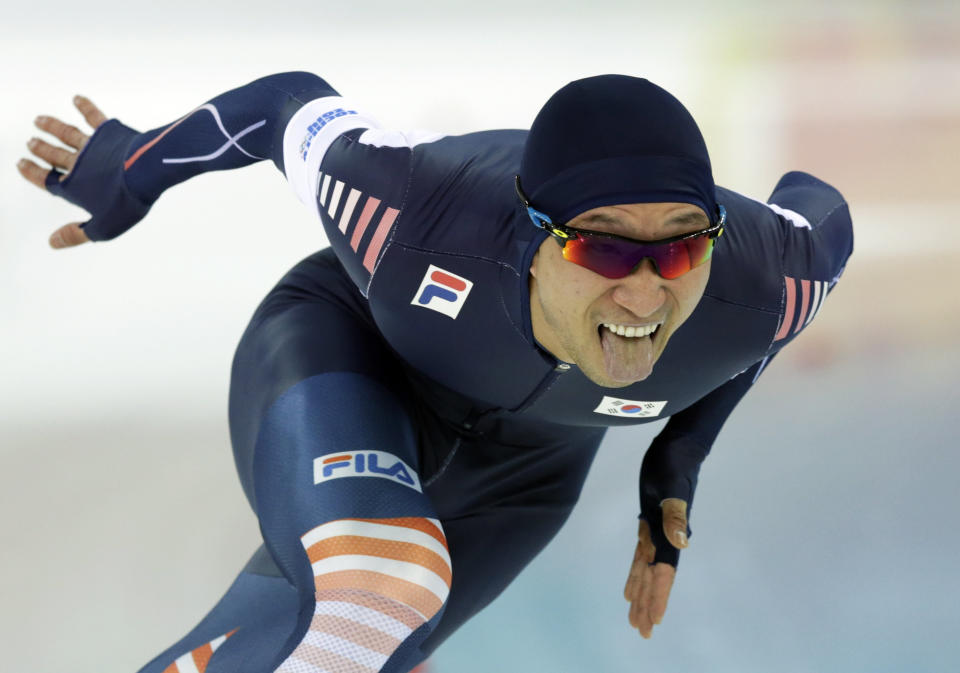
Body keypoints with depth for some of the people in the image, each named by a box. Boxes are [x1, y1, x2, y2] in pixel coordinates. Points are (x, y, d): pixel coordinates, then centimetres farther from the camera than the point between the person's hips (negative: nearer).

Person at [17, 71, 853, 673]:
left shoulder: (757, 287, -36)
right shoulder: (418, 210, -40)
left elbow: (820, 214, -10)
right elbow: (297, 104, -18)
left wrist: (680, 456, -5)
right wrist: (130, 171, 2)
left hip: (510, 463, 4)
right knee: (376, 595, -34)